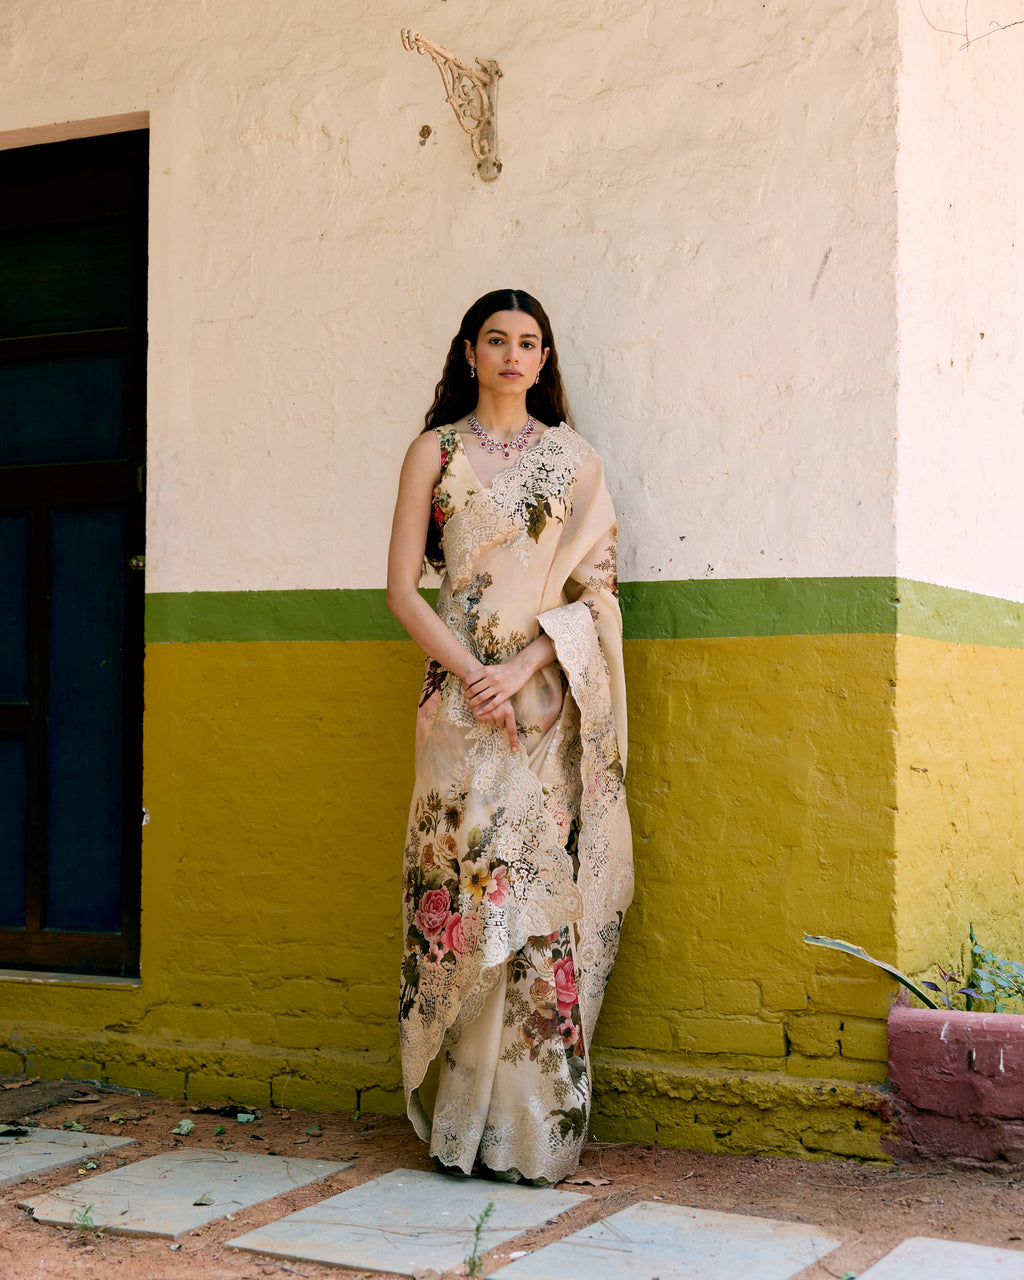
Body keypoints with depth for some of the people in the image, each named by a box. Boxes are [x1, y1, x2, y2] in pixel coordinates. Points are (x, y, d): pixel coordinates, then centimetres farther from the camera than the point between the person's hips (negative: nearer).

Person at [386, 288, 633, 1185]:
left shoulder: (574, 459, 11)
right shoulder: (435, 451, 9)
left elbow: (596, 585, 3)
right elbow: (403, 587, 3)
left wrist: (522, 668, -11)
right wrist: (472, 674, -10)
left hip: (552, 697, 1)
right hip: (463, 696, -1)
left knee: (549, 893, -3)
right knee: (466, 885, -6)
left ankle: (536, 1121, 4)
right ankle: (462, 1118, 3)